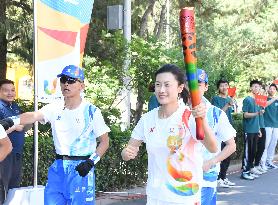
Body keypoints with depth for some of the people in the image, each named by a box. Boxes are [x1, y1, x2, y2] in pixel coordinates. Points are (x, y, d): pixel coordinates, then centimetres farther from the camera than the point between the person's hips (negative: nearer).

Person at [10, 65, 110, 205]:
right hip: (58, 167, 4)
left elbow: (105, 142, -1)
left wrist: (91, 162, -14)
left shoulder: (91, 111, -5)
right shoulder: (55, 108, 4)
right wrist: (11, 121, -31)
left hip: (81, 168, -4)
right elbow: (34, 116, -13)